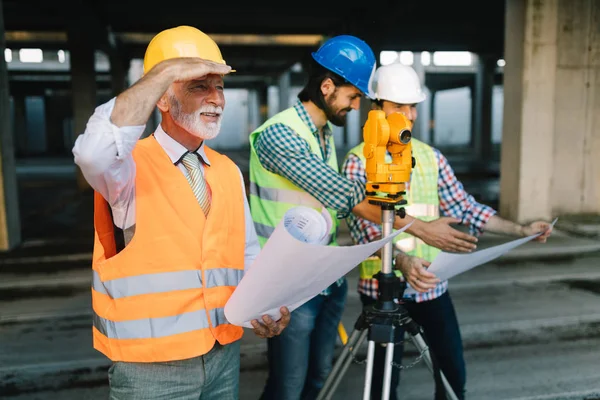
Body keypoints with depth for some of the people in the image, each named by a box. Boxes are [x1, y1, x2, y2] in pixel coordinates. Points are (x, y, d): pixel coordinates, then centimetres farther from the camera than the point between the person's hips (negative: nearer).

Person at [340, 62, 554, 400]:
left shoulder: (432, 156, 8)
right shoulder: (359, 160, -8)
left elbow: (463, 207, 8)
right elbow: (363, 224, -18)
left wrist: (521, 230, -2)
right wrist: (401, 259, -34)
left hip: (432, 284, 4)